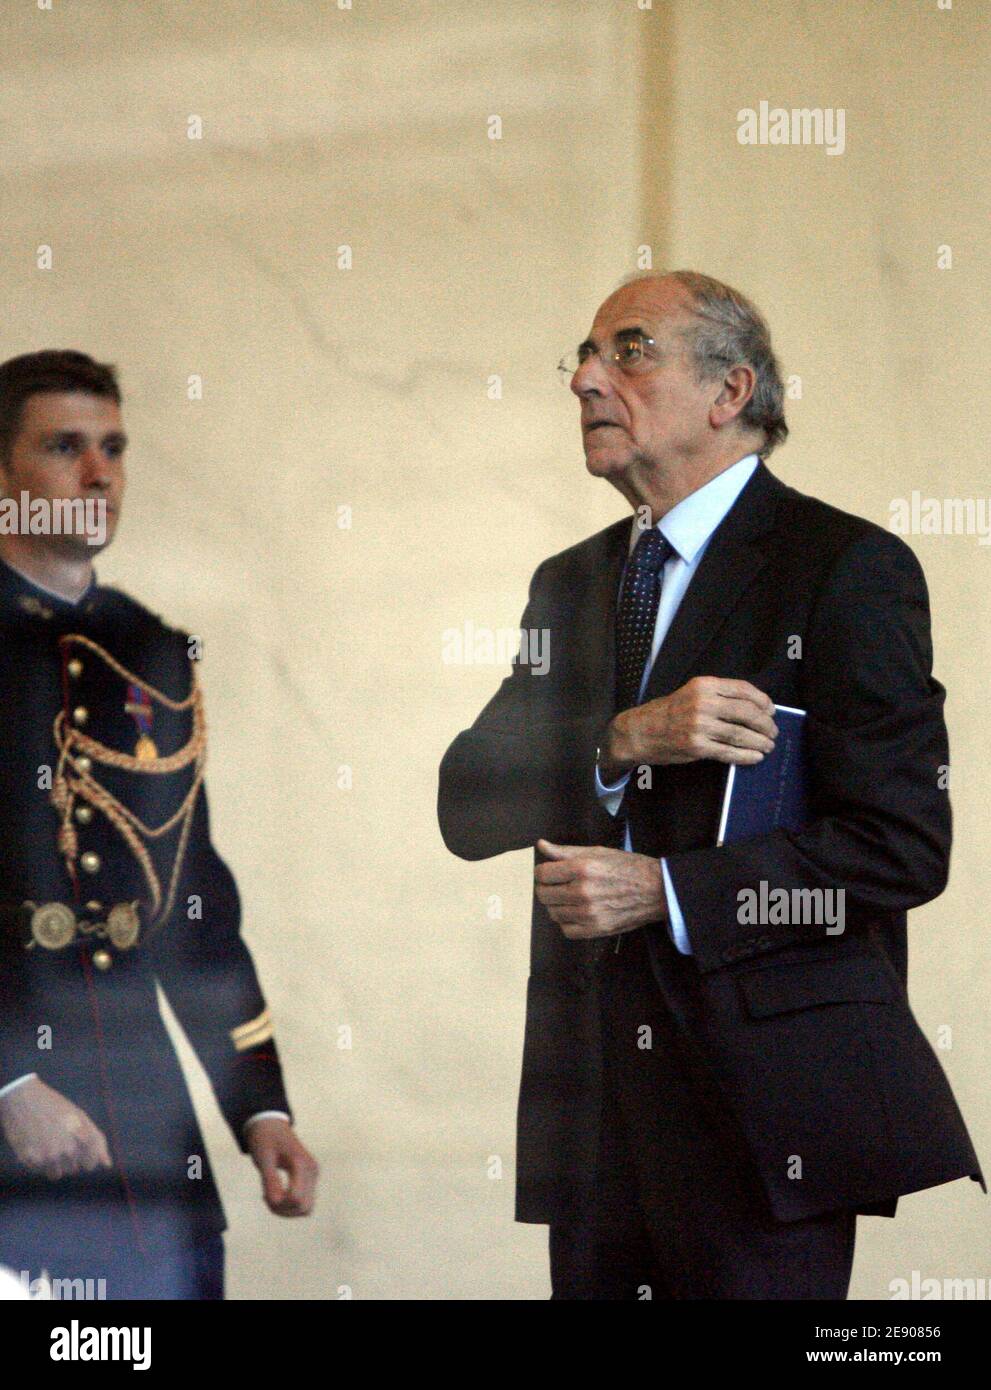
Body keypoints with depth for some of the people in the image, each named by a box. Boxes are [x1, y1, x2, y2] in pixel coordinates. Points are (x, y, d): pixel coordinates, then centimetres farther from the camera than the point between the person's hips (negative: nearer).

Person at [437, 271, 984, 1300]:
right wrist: (624, 744, -13)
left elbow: (904, 846, -11)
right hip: (591, 1095, 6)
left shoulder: (847, 568, -4)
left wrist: (664, 891, -15)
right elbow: (466, 808, 5)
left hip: (763, 1091, -6)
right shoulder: (570, 583, 17)